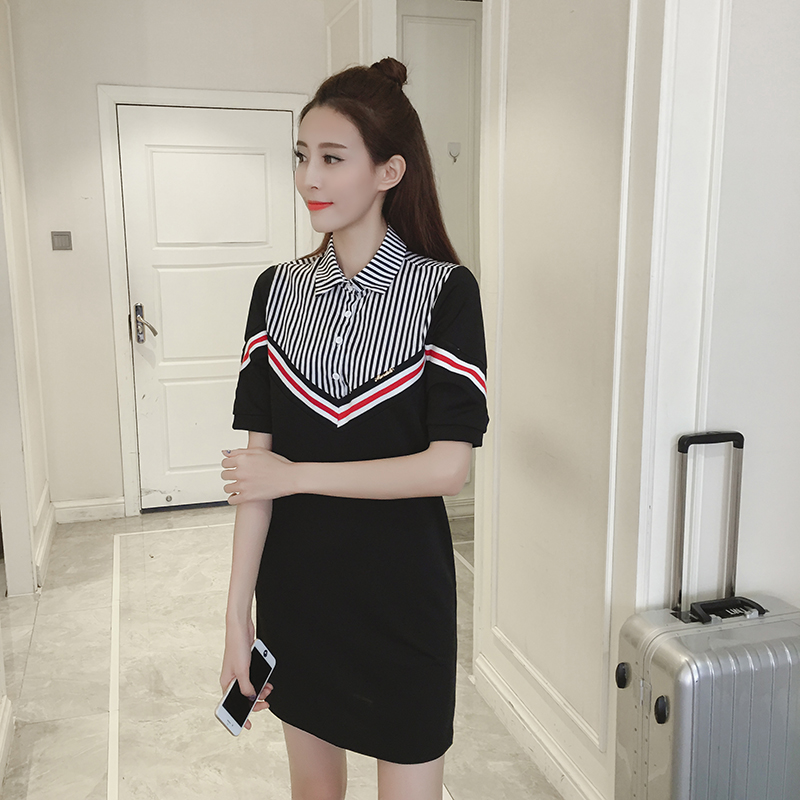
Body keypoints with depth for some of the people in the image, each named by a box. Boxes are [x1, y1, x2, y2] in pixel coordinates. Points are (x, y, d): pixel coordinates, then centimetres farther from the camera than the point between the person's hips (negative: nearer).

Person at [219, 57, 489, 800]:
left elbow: (447, 466, -17)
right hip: (296, 586, 4)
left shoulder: (444, 291, -12)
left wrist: (295, 475, -13)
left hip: (402, 590, -3)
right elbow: (259, 461, -2)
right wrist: (238, 610, -4)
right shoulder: (277, 291, -1)